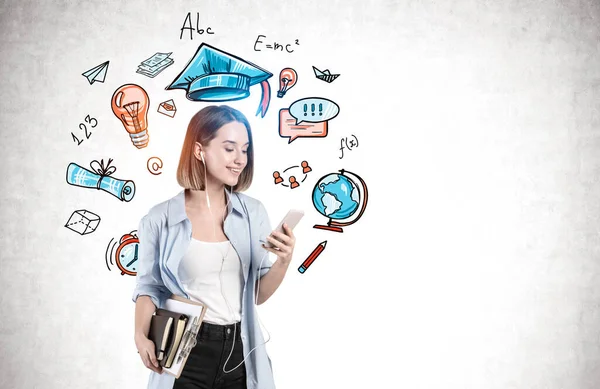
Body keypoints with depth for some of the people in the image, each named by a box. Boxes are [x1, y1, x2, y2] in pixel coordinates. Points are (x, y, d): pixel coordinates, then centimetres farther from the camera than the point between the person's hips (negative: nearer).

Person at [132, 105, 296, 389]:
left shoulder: (253, 212, -2)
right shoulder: (160, 219, -8)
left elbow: (258, 295, 2)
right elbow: (149, 286, 3)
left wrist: (283, 262, -15)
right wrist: (141, 336, -13)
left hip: (240, 356, 3)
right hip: (184, 356, -2)